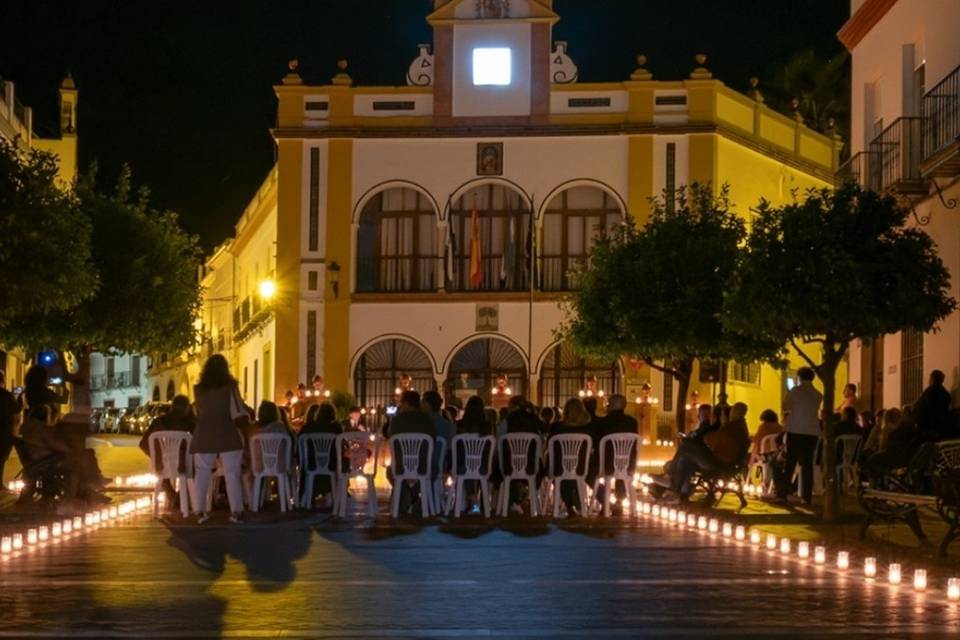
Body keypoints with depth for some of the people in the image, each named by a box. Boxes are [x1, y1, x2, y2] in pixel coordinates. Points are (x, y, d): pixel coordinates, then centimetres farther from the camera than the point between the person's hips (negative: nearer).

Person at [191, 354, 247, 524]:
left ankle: (200, 512, 4)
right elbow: (239, 414, -7)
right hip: (227, 437, -2)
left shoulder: (198, 389, 2)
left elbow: (199, 411, 12)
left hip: (203, 437, 2)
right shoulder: (230, 387, -5)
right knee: (232, 474, 1)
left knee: (202, 474, 7)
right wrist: (247, 417, 13)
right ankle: (236, 511, -1)